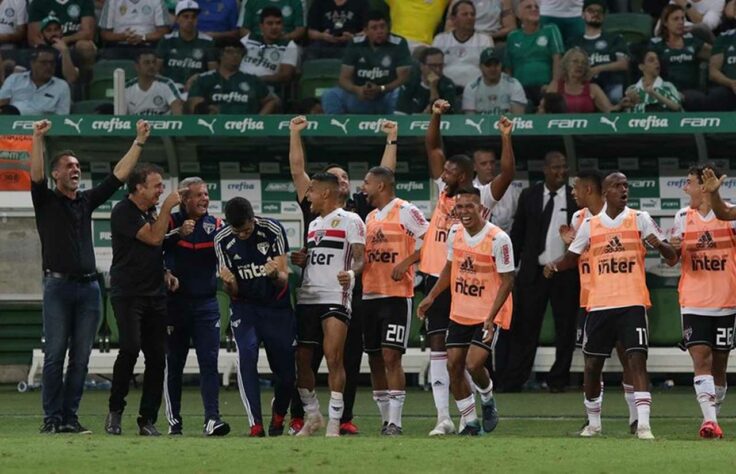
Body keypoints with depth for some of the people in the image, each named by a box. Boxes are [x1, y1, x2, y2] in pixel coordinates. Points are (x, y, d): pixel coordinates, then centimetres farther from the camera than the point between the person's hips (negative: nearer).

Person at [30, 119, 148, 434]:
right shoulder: (46, 201, 4)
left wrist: (139, 142, 12)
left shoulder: (87, 201, 17)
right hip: (58, 286, -5)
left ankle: (70, 417, 6)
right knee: (55, 355, -5)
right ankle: (52, 418, -3)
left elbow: (118, 175, 16)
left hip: (88, 287, 5)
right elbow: (36, 176, -14)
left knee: (80, 358, 3)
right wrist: (38, 139, -26)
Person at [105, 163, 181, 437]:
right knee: (131, 348, -20)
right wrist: (167, 208, -9)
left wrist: (165, 275, 12)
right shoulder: (123, 213, -9)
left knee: (157, 357, 0)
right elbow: (154, 238, -16)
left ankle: (148, 421, 4)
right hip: (127, 294, -7)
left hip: (155, 295, 7)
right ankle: (115, 411, -6)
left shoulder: (150, 213, 16)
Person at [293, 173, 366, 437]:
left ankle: (334, 422, -14)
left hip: (336, 297, -8)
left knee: (334, 359, -16)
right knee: (302, 360, 6)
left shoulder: (350, 221, -2)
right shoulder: (314, 224, 23)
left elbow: (360, 259, -11)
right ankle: (313, 416, 21)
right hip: (307, 297, 8)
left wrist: (352, 274, -29)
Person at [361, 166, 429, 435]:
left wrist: (406, 263, -17)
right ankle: (385, 420, 15)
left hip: (397, 295, -8)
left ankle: (394, 423, -14)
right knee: (374, 359, 8)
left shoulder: (405, 212, -7)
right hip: (370, 295, 8)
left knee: (391, 356, -13)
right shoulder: (370, 218, 18)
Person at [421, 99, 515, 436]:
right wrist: (436, 117, 5)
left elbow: (507, 174, -18)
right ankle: (443, 418, -1)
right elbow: (433, 147, 15)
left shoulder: (482, 197, -4)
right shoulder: (443, 190, 11)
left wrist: (505, 138, -23)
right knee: (437, 346, 0)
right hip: (437, 279, 5)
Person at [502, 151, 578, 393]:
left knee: (565, 328, 5)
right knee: (524, 326, -1)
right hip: (533, 271, 0)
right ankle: (513, 381, 1)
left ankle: (558, 380, 15)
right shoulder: (529, 196, 6)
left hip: (566, 272, 0)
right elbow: (517, 234, 9)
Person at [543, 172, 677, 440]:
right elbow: (572, 257, 21)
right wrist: (554, 266, -2)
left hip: (632, 304, -3)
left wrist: (659, 245, -22)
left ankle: (643, 425, -20)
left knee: (637, 359, -15)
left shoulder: (640, 219, 3)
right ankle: (593, 423, 24)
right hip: (599, 305, 3)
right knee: (592, 365, 6)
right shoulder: (590, 225, 9)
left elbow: (671, 258, 1)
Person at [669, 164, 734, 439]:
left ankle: (713, 418, 21)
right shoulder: (683, 217, 7)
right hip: (694, 302, 1)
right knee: (700, 358, -14)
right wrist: (673, 248, -9)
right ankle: (710, 420, -23)